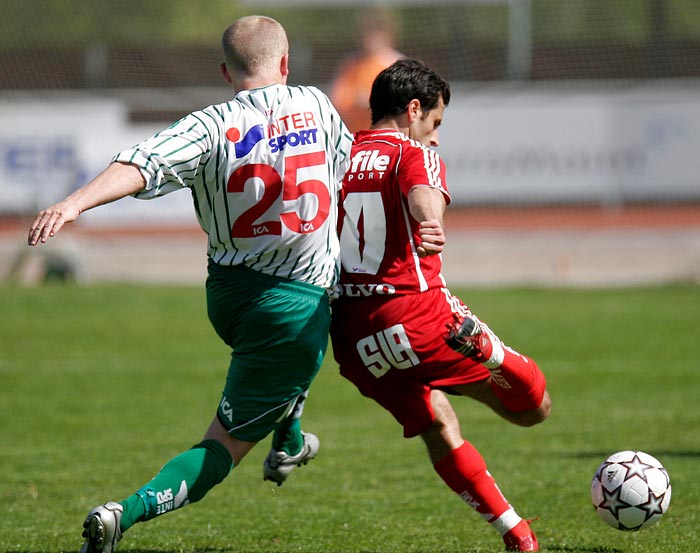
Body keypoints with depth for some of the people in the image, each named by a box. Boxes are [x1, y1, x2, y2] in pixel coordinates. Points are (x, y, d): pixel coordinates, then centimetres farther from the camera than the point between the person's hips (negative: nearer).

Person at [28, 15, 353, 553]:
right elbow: (344, 167, 15)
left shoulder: (211, 127, -9)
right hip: (301, 302, -3)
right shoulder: (316, 105, -4)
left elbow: (142, 165, -27)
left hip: (228, 296, 3)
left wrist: (76, 203, -37)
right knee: (224, 446, -2)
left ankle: (289, 439, 49)